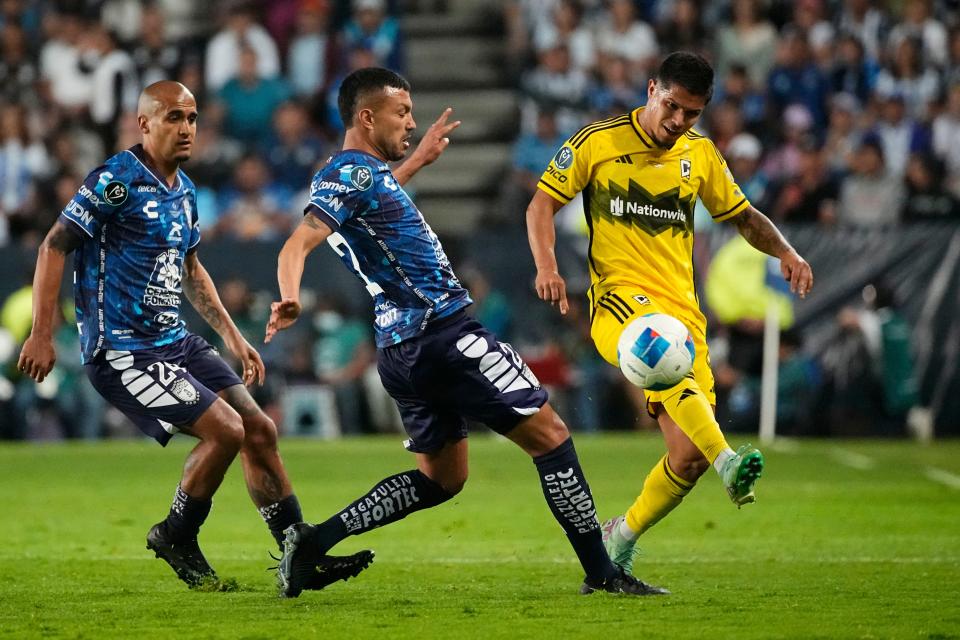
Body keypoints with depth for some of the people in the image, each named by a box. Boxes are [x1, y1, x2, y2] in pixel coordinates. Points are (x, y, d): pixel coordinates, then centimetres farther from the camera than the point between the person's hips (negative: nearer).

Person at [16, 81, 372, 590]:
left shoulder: (184, 190, 12)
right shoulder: (116, 180, -14)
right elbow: (54, 247, -14)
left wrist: (232, 336, 22)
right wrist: (41, 334, -19)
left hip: (176, 342, 9)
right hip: (122, 352, -9)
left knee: (260, 432, 4)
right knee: (225, 430, -17)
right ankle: (176, 538, 5)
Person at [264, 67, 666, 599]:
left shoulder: (362, 172, 17)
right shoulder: (351, 174, -12)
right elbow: (298, 244, -25)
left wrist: (418, 159, 51)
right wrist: (290, 300, -44)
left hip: (406, 349, 11)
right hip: (442, 331, -11)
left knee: (439, 479, 17)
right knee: (548, 432, -5)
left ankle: (313, 541, 7)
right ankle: (601, 572, -4)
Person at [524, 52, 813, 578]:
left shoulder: (700, 154, 13)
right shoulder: (598, 142, 0)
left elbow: (742, 215, 24)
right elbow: (542, 204, 4)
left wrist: (785, 252, 5)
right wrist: (546, 265, -14)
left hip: (681, 308, 5)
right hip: (619, 298, -5)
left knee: (690, 456, -6)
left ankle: (621, 539, 18)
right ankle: (728, 462, -57)